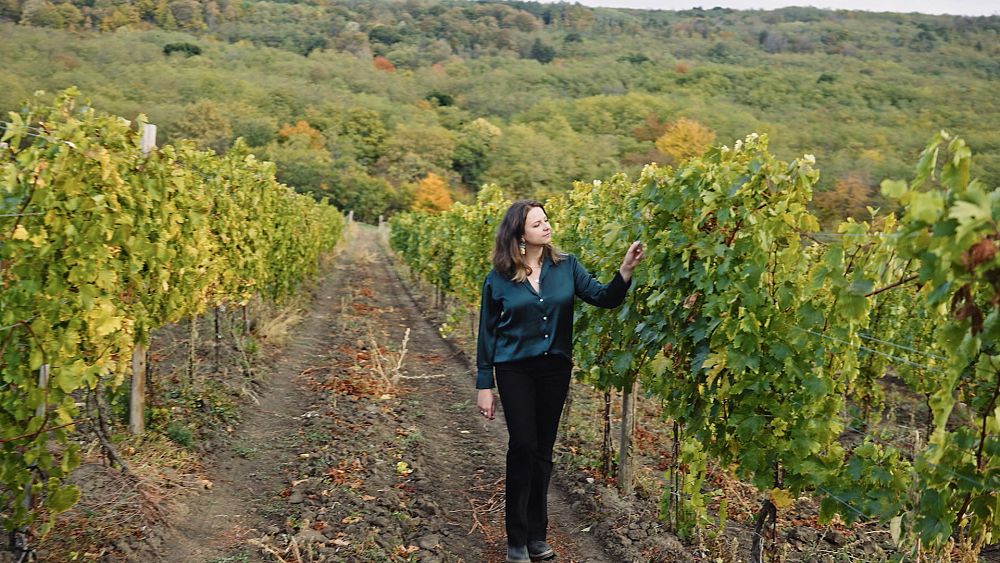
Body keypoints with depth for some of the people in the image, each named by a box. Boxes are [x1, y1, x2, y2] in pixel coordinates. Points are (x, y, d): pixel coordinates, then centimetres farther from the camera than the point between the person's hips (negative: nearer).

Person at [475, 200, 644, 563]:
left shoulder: (566, 267, 0)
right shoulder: (498, 279, -5)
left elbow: (605, 298, -8)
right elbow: (487, 334, 0)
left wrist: (626, 270, -26)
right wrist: (484, 386, -1)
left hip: (555, 368, 3)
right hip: (514, 370, -2)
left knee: (543, 450, 10)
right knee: (522, 446, -8)